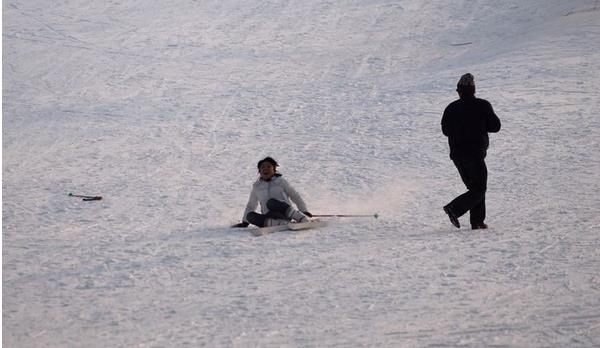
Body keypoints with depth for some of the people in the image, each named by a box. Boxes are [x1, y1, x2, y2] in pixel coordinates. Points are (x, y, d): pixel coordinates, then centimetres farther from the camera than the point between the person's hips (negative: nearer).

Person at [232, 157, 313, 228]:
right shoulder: (257, 186, 17)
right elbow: (250, 206, 28)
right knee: (250, 215, -23)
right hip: (270, 217, 3)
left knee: (271, 202, -33)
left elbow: (296, 197, 11)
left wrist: (305, 212, 3)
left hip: (285, 213, -3)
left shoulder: (281, 181, 9)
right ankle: (279, 223, -43)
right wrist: (244, 222, 23)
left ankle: (301, 217, -40)